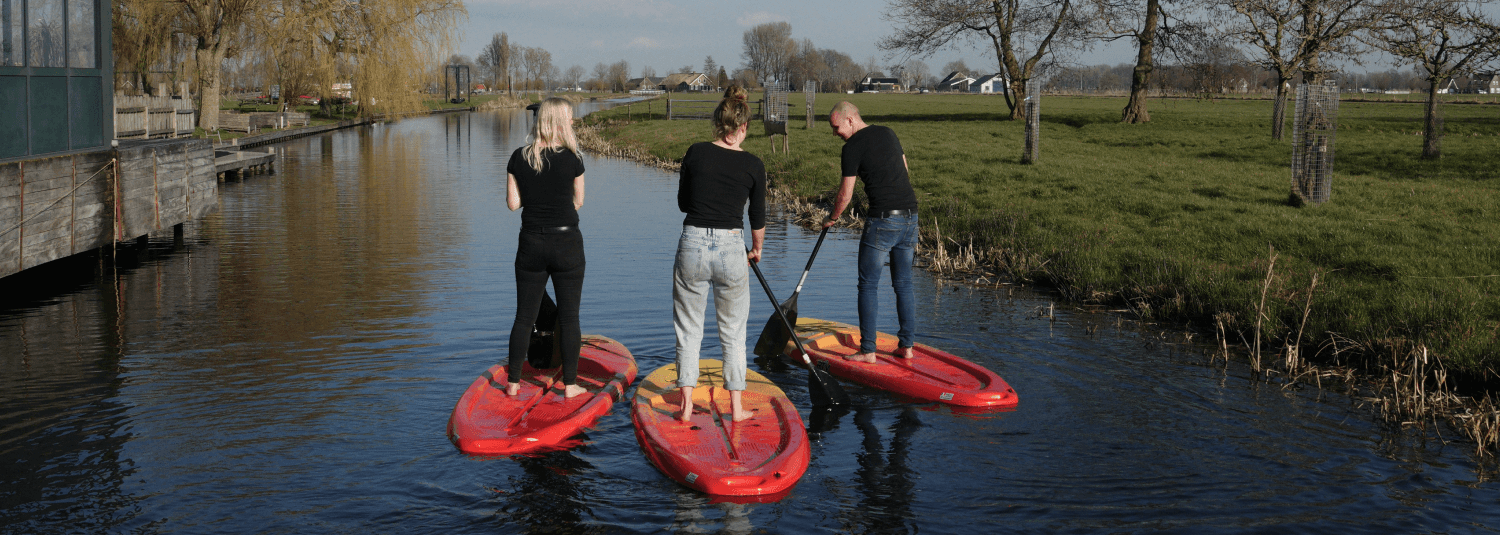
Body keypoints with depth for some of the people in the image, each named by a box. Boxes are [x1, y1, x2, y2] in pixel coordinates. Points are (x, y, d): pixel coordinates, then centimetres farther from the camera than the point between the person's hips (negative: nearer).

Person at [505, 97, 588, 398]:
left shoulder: (519, 159, -2)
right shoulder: (570, 160, -10)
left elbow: (513, 203, 0)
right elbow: (578, 202, 1)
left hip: (531, 243, 3)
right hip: (567, 243, -3)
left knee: (524, 315, 12)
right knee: (568, 317, 6)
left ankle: (513, 382, 17)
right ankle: (570, 384, 10)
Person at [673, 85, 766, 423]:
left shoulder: (695, 153, -1)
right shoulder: (753, 165, -3)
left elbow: (683, 202, 9)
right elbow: (758, 217, 7)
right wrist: (757, 249, 25)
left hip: (692, 246, 1)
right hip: (731, 249, 0)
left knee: (688, 330, 13)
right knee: (733, 333, 14)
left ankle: (686, 406, 12)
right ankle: (736, 407, 19)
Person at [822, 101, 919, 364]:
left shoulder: (852, 147, -6)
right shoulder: (888, 133, 14)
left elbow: (845, 196, -4)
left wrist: (832, 218, 12)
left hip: (882, 218, -7)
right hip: (910, 214, 7)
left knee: (868, 285, 1)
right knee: (904, 284, 13)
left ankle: (867, 350, 1)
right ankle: (906, 345, 15)